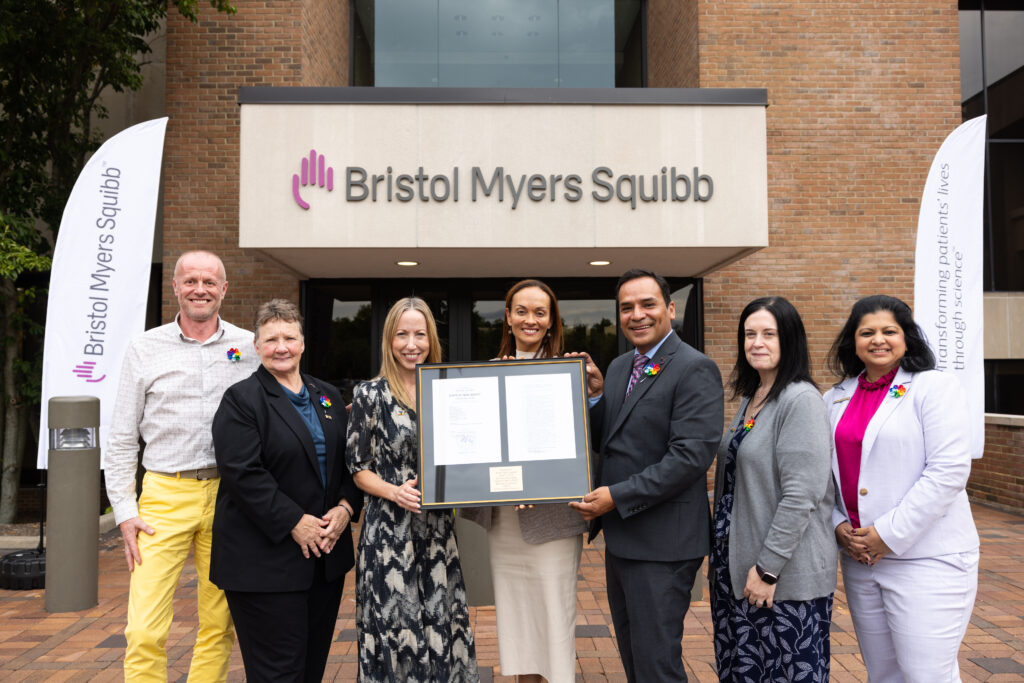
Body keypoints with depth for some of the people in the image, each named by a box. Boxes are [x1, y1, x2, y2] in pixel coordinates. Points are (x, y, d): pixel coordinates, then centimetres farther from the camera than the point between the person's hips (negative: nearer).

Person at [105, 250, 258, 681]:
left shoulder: (249, 348, 6)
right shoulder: (144, 349, 5)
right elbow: (122, 439, 7)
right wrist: (124, 512, 0)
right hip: (165, 496, -1)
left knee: (219, 626, 9)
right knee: (144, 632, -6)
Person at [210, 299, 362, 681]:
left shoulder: (328, 397, 13)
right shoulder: (241, 400, -6)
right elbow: (243, 474, -16)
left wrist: (346, 507, -5)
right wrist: (293, 522, -18)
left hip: (326, 551, 6)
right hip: (265, 558, -6)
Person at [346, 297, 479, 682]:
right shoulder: (371, 395, -2)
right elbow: (357, 468, 0)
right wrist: (394, 492, -17)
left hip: (439, 531, 3)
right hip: (389, 531, -3)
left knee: (443, 628, 8)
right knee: (396, 633, 2)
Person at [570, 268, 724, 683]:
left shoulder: (695, 369, -14)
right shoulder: (618, 368, 12)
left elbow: (691, 456, -22)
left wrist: (616, 496, -20)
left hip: (661, 543, -8)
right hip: (620, 538, 8)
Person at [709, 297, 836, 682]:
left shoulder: (800, 400, -15)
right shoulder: (749, 398, 12)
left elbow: (801, 494, -20)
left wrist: (768, 567, -18)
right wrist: (724, 555, 16)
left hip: (786, 575, -8)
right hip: (738, 566, 8)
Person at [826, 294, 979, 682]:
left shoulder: (935, 388, -5)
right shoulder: (836, 399, 10)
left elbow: (949, 471, -14)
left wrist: (889, 534, -15)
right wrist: (838, 525, -4)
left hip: (926, 558, -5)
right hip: (859, 558, 5)